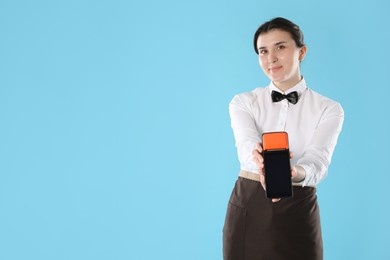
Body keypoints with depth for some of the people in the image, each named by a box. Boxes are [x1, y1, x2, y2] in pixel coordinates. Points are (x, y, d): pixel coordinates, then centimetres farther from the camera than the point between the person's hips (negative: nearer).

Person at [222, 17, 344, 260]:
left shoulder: (329, 109, -3)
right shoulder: (243, 102, 0)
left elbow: (318, 160, -19)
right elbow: (246, 145, -20)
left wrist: (295, 174, -42)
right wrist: (263, 163, -43)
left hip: (298, 212, -1)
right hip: (247, 208, 1)